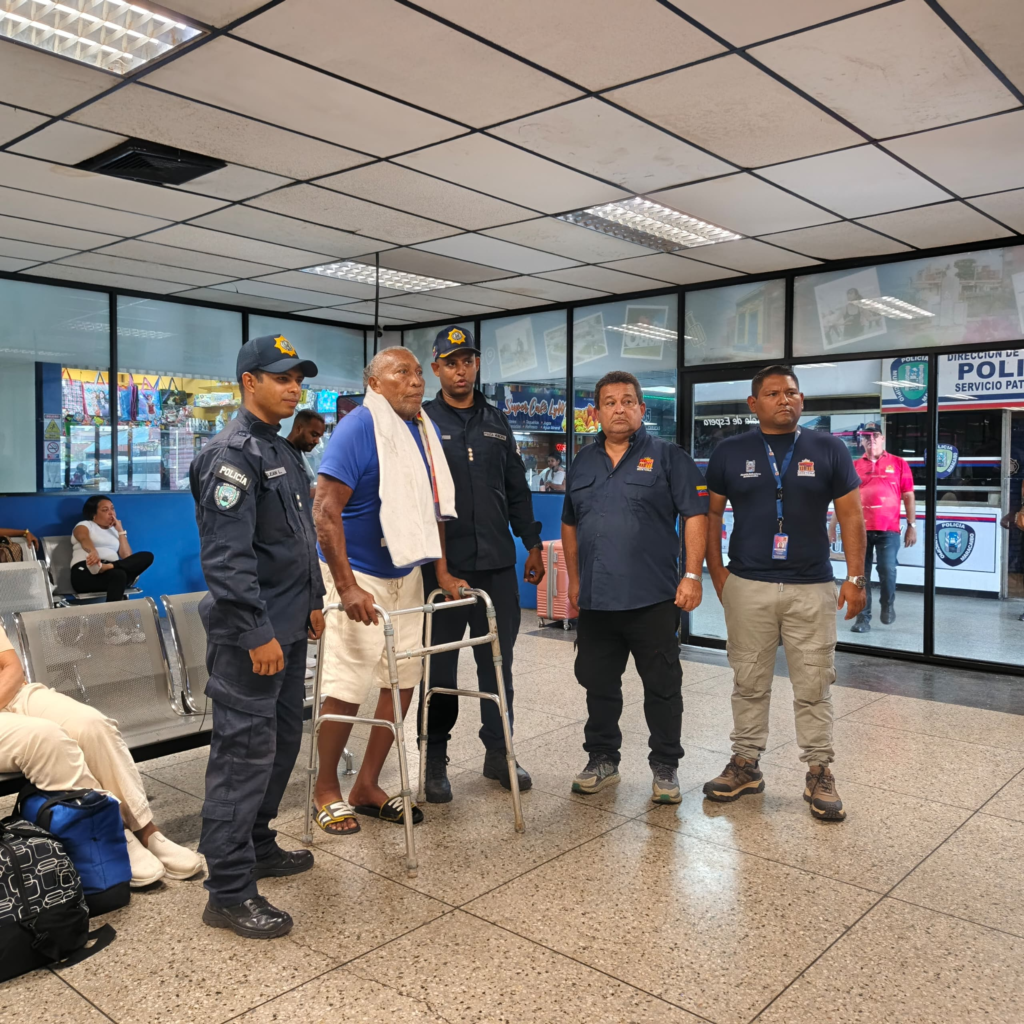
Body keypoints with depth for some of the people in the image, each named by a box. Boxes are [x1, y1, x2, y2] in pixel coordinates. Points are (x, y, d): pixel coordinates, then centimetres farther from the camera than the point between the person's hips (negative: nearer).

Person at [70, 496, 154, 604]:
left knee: (147, 556, -21)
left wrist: (120, 530, 12)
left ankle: (106, 567, -42)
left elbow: (127, 557, 13)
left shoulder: (115, 530, 29)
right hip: (85, 573, -5)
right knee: (118, 574, -39)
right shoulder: (84, 525, 15)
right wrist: (93, 552, -38)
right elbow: (84, 538, -14)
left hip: (112, 571, 5)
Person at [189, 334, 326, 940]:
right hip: (251, 636, -10)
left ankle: (257, 846, 34)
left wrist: (313, 601, 21)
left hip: (287, 628, 10)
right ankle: (230, 892, 5)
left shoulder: (283, 452, 16)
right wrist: (257, 633, -23)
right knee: (245, 753, -4)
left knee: (282, 742, 18)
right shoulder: (233, 454, -15)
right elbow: (226, 557, -22)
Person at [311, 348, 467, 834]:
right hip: (358, 578, -8)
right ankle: (326, 789, 19)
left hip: (407, 574, 8)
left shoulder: (423, 429, 9)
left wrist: (443, 571, 11)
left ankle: (367, 786, 26)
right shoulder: (358, 428, -15)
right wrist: (347, 587, -26)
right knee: (347, 688, -3)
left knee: (402, 682, 11)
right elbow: (325, 510, -21)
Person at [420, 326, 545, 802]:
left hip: (497, 562, 4)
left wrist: (532, 544, 13)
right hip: (443, 563, -4)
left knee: (498, 659, 10)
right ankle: (435, 760, 19)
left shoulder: (497, 422, 13)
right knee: (440, 663, 5)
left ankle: (498, 751, 24)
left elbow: (517, 489, 17)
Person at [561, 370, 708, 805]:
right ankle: (602, 759, 30)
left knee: (662, 687, 6)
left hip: (653, 599, -4)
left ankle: (665, 767, 21)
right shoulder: (583, 462, 12)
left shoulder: (668, 457, -2)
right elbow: (570, 524, 19)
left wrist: (692, 575, -13)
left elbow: (695, 516, -6)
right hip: (596, 600, 4)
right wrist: (574, 580, 15)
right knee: (598, 684, 14)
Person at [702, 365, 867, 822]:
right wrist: (717, 571, 0)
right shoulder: (730, 453, 5)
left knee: (814, 685, 5)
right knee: (749, 682, 10)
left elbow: (850, 516, 4)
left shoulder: (829, 449, 4)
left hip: (812, 588, 0)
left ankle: (819, 772, 17)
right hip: (747, 587, 0)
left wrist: (855, 577, -4)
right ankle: (746, 763, 23)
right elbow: (711, 514, 8)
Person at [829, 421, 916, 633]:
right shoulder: (853, 467, 10)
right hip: (859, 529, 2)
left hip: (888, 529, -2)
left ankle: (888, 604, 20)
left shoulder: (899, 464, 7)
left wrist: (911, 525, 2)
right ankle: (863, 617, 12)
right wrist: (832, 525, 7)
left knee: (887, 571, -9)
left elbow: (908, 496, 7)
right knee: (860, 575, 3)